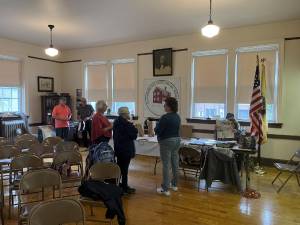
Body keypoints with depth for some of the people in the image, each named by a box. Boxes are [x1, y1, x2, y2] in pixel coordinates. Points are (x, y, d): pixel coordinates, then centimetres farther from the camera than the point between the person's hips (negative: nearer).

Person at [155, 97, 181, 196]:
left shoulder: (165, 117, -19)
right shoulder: (177, 116, 6)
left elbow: (157, 130, -16)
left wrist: (157, 125, 3)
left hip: (167, 141, -8)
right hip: (177, 140, 8)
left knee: (166, 165, -2)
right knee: (175, 163, 15)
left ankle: (165, 189, 4)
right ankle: (174, 184, 29)